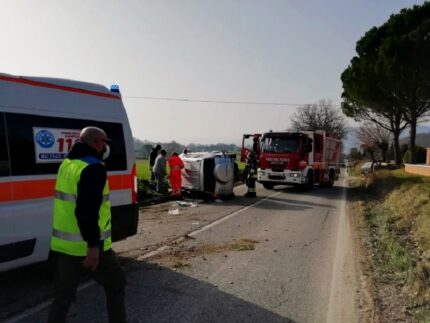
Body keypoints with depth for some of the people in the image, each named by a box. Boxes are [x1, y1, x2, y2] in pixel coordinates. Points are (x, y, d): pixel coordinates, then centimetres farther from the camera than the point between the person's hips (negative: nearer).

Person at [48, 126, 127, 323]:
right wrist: (93, 245, -26)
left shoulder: (67, 164, 11)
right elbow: (88, 209, -27)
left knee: (63, 295, 17)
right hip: (88, 247, -8)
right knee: (115, 286, 14)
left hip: (64, 245, 8)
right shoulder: (94, 168, -17)